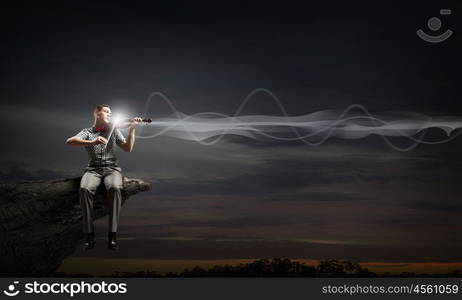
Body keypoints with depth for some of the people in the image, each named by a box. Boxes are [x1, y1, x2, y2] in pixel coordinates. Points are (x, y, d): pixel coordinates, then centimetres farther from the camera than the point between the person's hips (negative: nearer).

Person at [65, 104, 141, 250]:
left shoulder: (113, 130, 16)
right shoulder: (87, 132, 11)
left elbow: (128, 148, 5)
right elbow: (69, 141, -9)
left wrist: (132, 129, -7)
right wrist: (92, 142, -24)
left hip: (112, 168, 0)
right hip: (93, 169, 0)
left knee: (115, 188, -36)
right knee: (84, 189, -35)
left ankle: (112, 234, -33)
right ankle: (89, 234, -26)